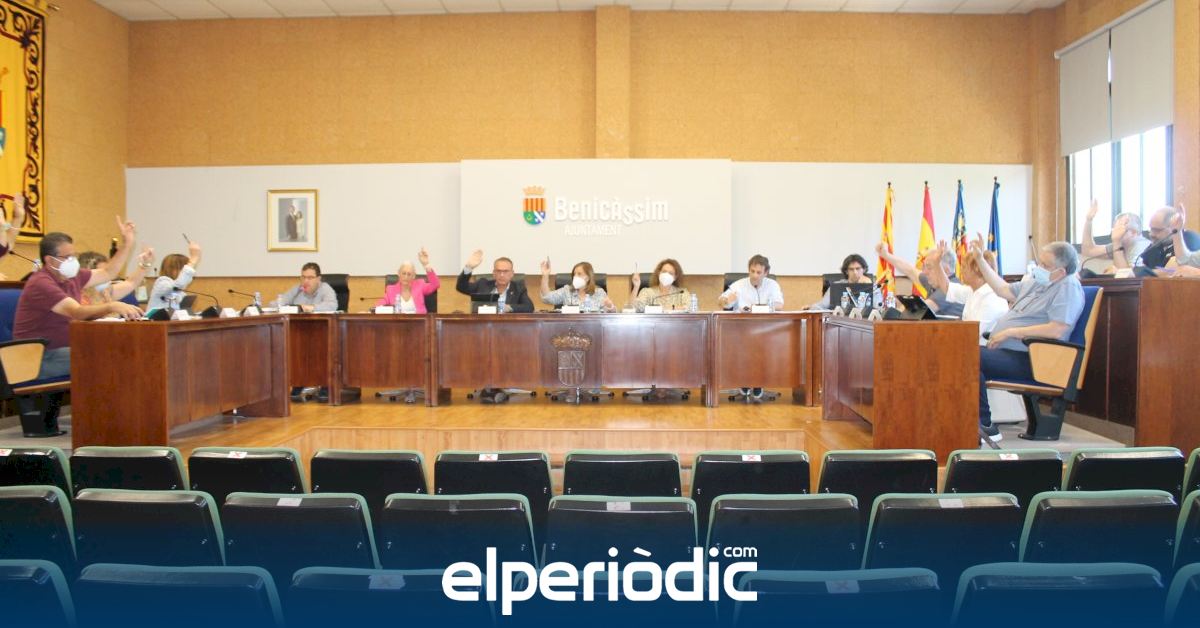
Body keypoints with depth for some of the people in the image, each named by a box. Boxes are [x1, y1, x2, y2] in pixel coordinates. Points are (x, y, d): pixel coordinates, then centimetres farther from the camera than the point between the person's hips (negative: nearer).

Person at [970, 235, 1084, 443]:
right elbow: (1003, 289, 31)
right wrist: (980, 260, 27)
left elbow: (1056, 331, -21)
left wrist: (1009, 332, -17)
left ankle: (985, 426, -22)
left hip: (1026, 360, -9)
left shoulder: (1068, 288, -9)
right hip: (1005, 351, 9)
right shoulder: (1035, 281, 19)